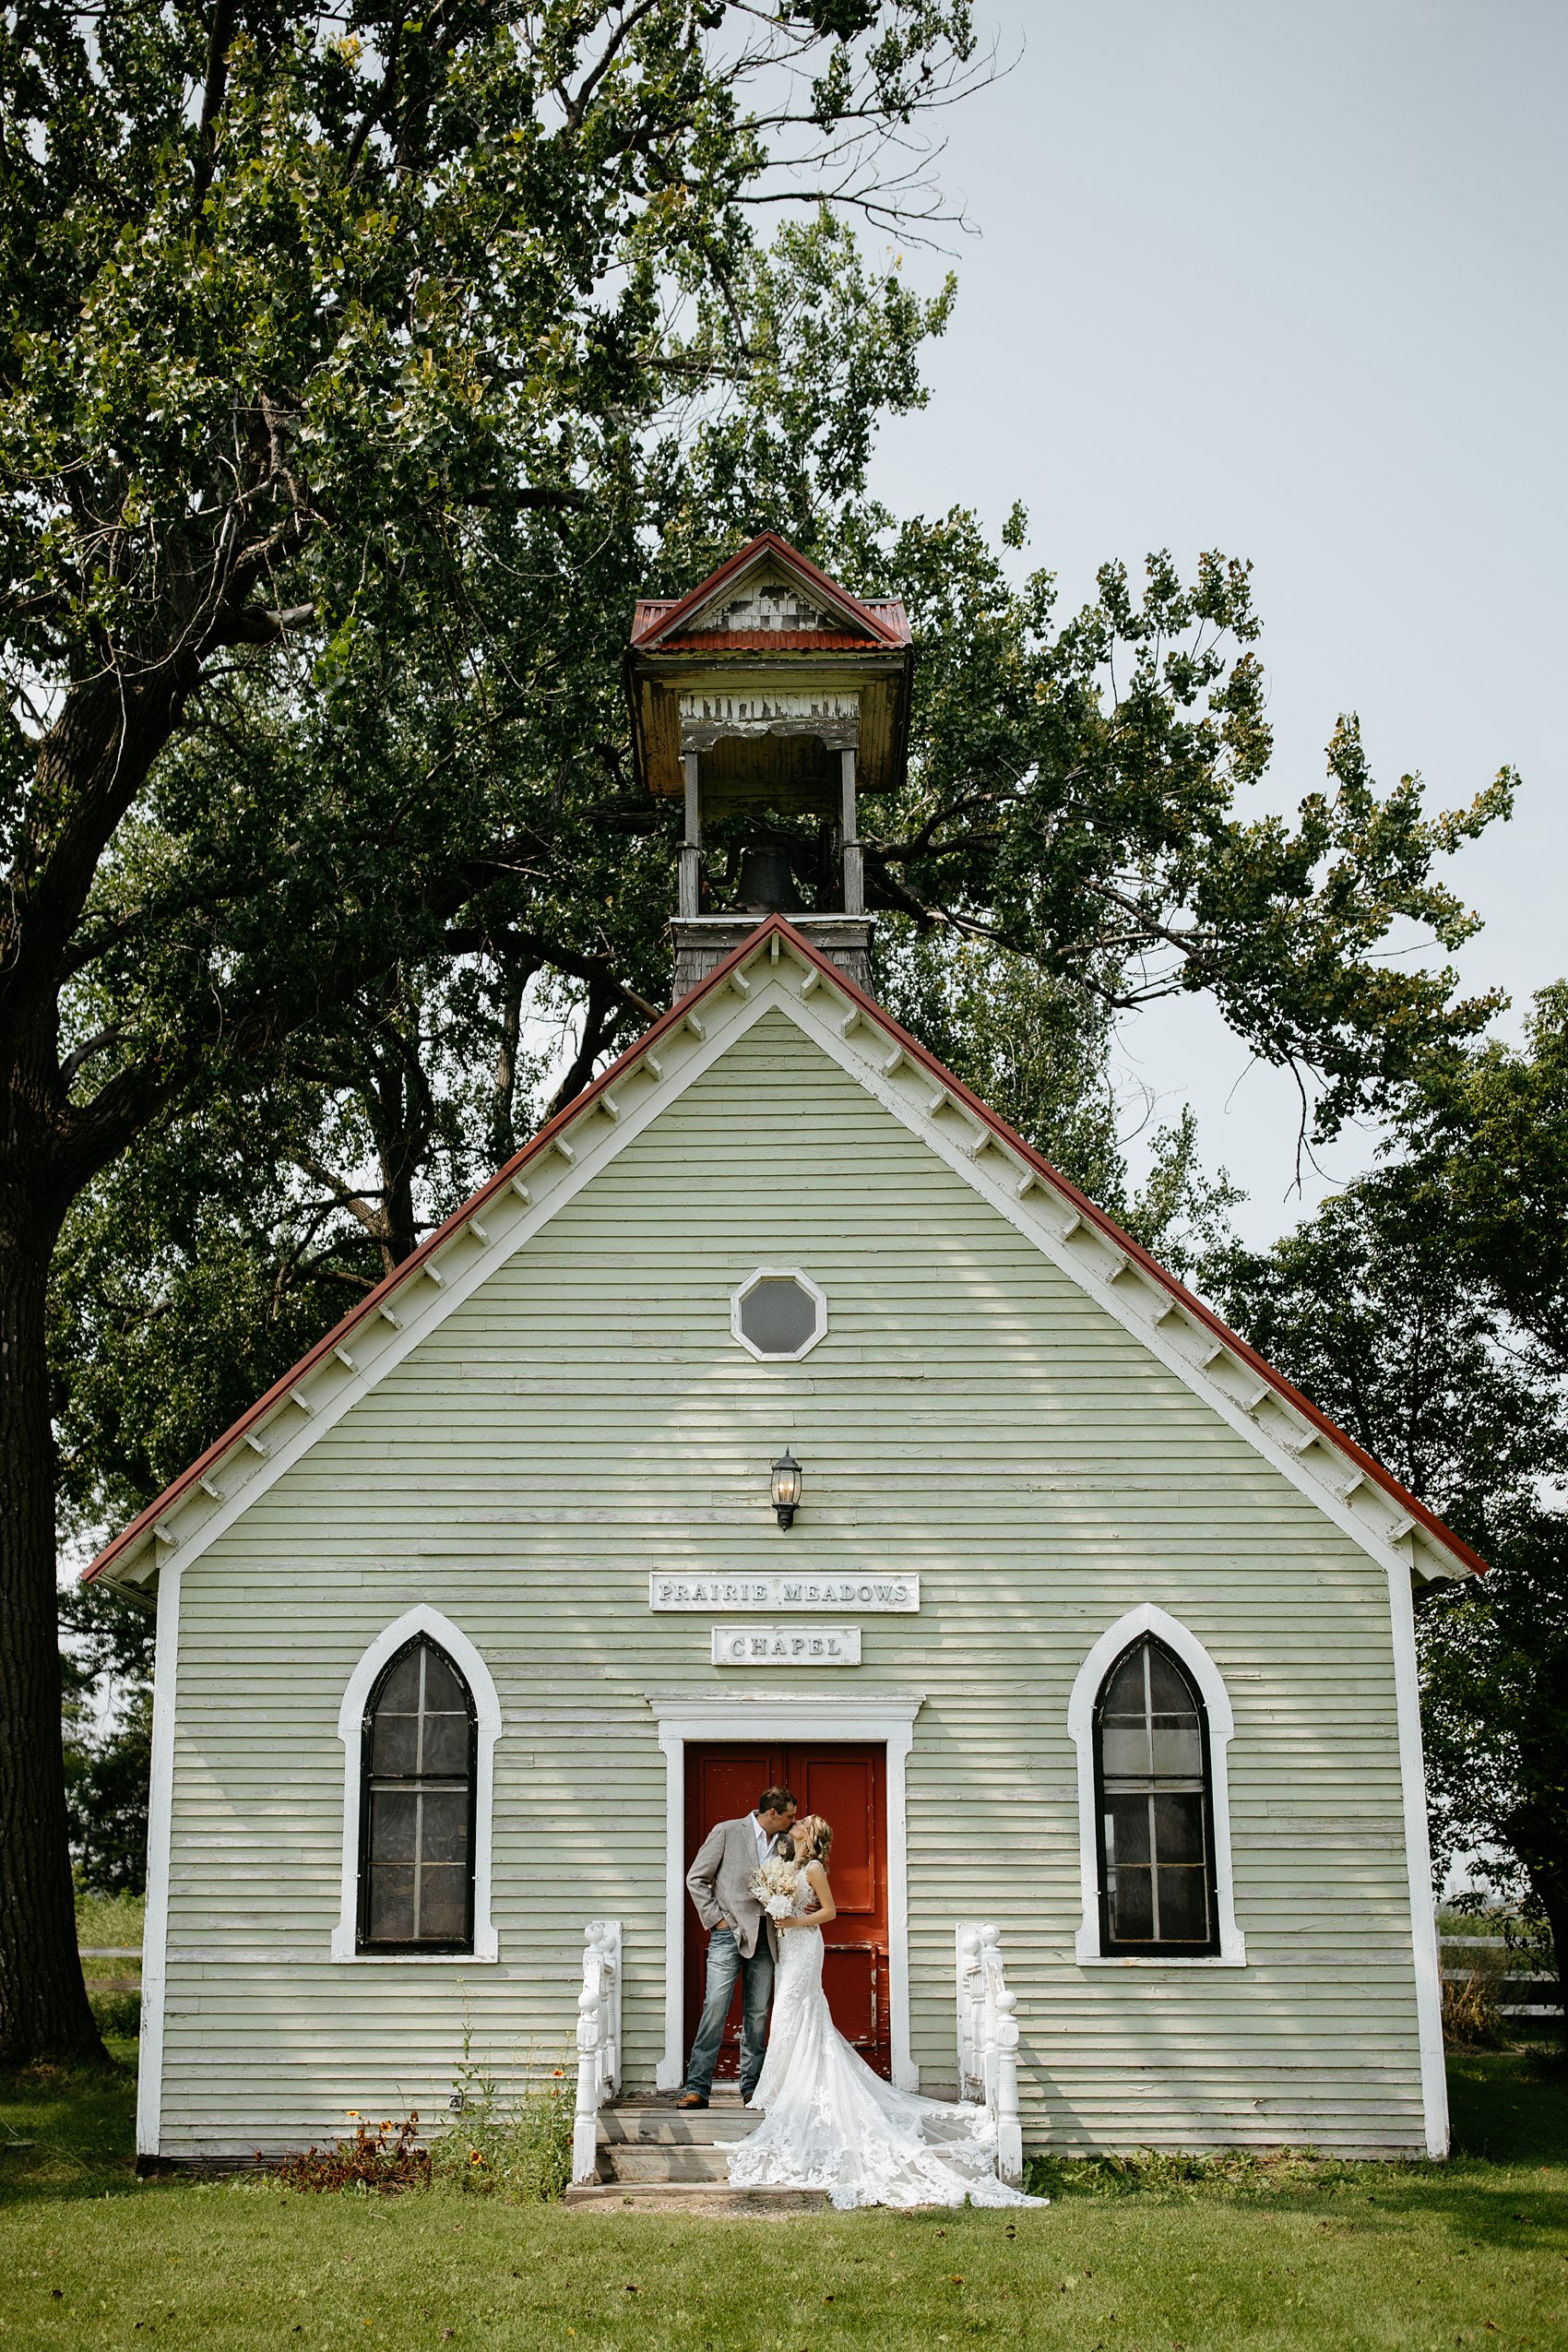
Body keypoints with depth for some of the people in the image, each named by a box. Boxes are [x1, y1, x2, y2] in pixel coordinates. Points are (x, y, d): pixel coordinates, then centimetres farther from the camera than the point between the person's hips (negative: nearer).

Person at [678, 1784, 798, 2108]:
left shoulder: (785, 1844, 11)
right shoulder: (727, 1832, -2)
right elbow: (696, 1878, 0)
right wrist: (715, 1919, -5)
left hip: (765, 1936, 5)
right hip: (729, 1933, -5)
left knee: (757, 2014, 6)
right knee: (715, 2008, -10)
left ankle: (751, 2086, 14)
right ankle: (697, 2087, -7)